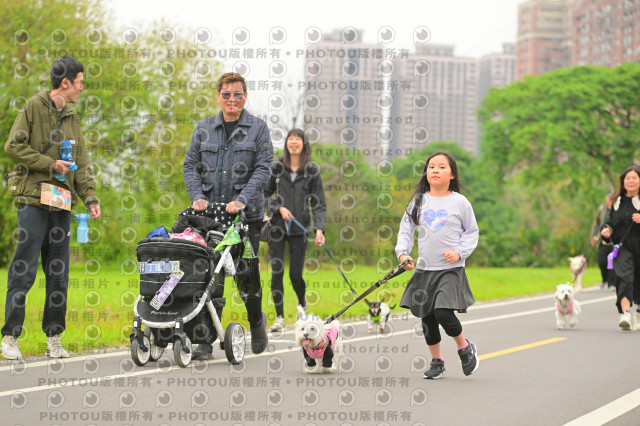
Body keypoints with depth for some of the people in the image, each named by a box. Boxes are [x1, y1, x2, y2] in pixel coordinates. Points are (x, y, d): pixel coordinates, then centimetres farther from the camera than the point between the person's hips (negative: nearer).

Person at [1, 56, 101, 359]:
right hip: (33, 200, -6)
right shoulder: (33, 107, -2)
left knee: (59, 273, 6)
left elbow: (81, 163, 16)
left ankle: (54, 337, 12)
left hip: (62, 204, 6)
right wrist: (50, 165, -12)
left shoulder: (72, 118, 17)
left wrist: (90, 197, 2)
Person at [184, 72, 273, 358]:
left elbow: (263, 168, -4)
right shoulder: (204, 129, 11)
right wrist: (197, 197, -5)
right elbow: (191, 166, 12)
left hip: (246, 213, -2)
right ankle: (205, 342, -2)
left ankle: (256, 320, 30)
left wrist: (242, 200, -16)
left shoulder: (258, 128, 3)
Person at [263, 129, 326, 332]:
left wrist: (319, 228, -13)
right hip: (278, 226, 1)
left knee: (295, 274, -2)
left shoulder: (312, 170, 0)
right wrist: (279, 208, -6)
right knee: (276, 272, -4)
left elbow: (318, 203, 0)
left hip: (299, 228, -1)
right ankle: (280, 317, 4)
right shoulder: (277, 168, 3)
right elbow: (265, 193, 11)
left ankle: (302, 305, 29)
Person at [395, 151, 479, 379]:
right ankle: (436, 361, 23)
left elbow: (472, 232, 5)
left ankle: (465, 347, 10)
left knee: (443, 313, -17)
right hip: (424, 269, 4)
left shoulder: (460, 202, -1)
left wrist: (459, 252, -9)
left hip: (451, 269, -4)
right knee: (428, 318, 7)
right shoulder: (419, 201, 5)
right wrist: (403, 253, -7)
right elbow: (405, 229, 8)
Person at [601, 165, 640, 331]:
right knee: (624, 277, -20)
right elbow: (612, 221, 19)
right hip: (622, 246, 1)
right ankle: (625, 314, -31)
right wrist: (607, 229, -1)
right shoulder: (618, 201, 12)